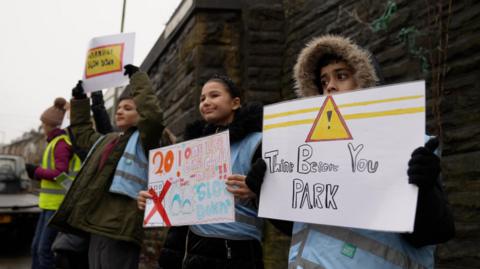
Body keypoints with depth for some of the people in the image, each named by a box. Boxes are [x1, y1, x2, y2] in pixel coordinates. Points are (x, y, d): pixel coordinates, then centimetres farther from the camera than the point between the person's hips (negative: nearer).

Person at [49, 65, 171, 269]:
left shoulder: (144, 140, -2)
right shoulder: (107, 140, 21)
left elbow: (152, 113, -21)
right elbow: (82, 133, 40)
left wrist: (138, 78, -11)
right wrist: (79, 100, 35)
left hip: (119, 228, -9)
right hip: (97, 225, 9)